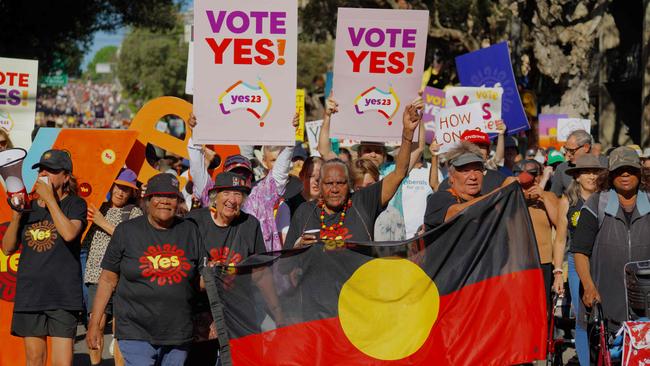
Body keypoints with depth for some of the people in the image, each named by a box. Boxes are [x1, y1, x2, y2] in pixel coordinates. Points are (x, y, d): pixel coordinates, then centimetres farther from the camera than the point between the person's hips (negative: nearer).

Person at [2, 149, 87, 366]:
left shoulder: (74, 204, -1)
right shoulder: (29, 206, 11)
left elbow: (69, 233, -23)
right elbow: (7, 248, 11)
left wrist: (49, 198, -14)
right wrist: (16, 217, -4)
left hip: (63, 294, -5)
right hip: (29, 293, 5)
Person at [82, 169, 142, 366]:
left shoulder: (134, 212, 3)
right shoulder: (100, 209, 14)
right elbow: (86, 242, 23)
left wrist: (104, 223, -10)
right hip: (97, 275, 3)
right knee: (96, 325, -1)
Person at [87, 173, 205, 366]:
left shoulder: (190, 231, 8)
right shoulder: (127, 231, 2)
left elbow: (202, 279, 14)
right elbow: (108, 279, 4)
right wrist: (95, 323, 2)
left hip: (178, 334, 3)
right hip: (136, 334, -3)